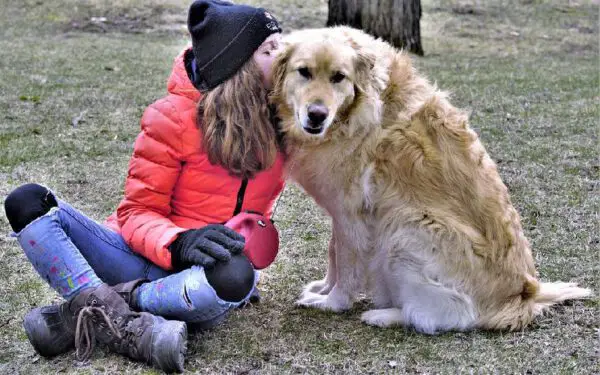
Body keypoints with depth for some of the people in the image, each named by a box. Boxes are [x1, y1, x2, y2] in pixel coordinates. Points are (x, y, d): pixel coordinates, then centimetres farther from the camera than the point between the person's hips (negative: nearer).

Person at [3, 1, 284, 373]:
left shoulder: (277, 122, 1)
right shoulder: (174, 117, -10)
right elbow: (139, 213, -9)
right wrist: (180, 243, -30)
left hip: (205, 273, 2)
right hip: (149, 258, -1)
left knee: (234, 277, -40)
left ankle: (87, 314, -23)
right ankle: (119, 321, -36)